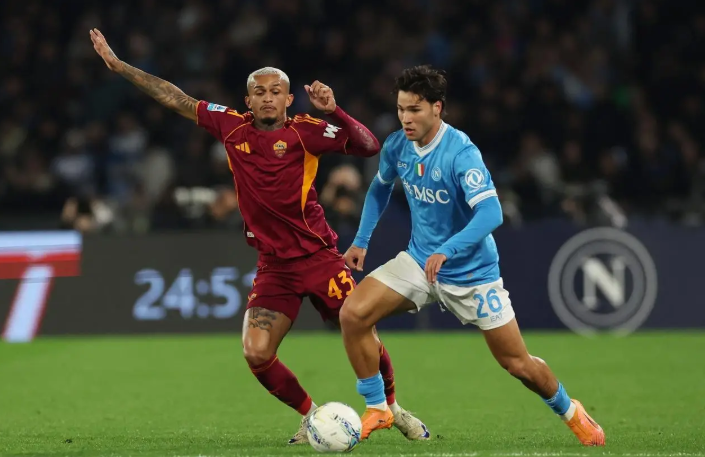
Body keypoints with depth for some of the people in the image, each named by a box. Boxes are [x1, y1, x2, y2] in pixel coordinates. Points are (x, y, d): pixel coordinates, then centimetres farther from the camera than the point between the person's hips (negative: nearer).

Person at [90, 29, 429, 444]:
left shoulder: (306, 131, -7)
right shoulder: (232, 126, 3)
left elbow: (369, 146, -14)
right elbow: (176, 100, 10)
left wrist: (333, 110, -26)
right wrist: (118, 64, 12)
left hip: (318, 257, -3)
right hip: (273, 266, 3)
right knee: (256, 354, -11)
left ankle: (394, 409, 21)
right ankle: (312, 416, 12)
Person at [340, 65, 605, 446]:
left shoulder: (461, 153, -25)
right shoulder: (396, 147, -6)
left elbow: (491, 213, -35)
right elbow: (380, 188, 17)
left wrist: (446, 251, -46)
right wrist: (361, 241, 11)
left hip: (471, 271, -5)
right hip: (419, 261, 5)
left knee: (517, 364, 1)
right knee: (353, 314, -16)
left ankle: (570, 412, 31)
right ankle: (377, 410, -1)